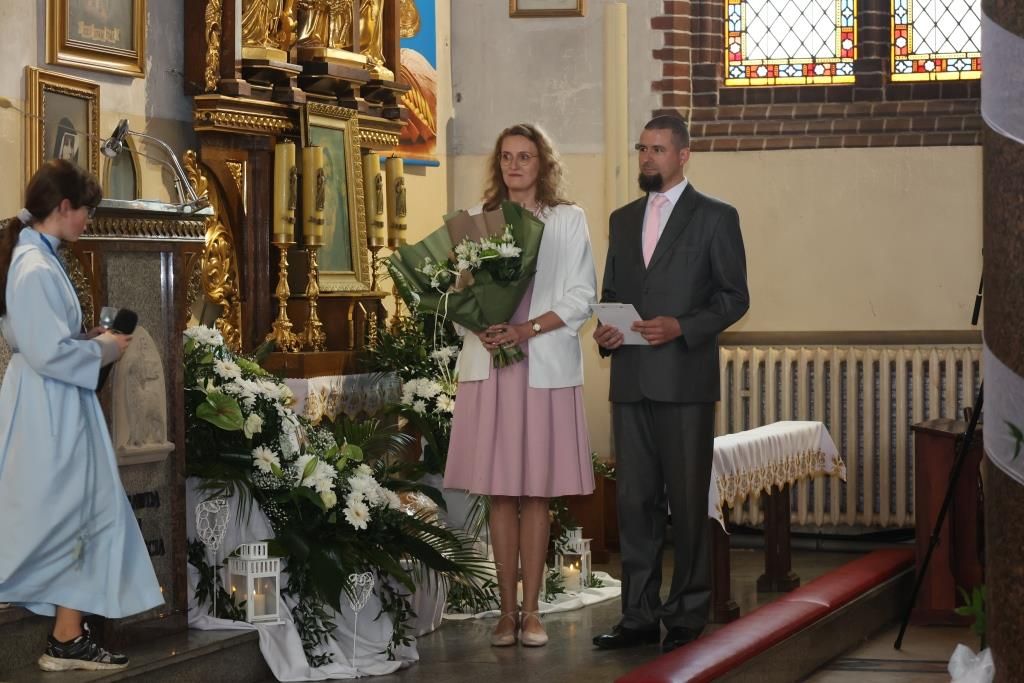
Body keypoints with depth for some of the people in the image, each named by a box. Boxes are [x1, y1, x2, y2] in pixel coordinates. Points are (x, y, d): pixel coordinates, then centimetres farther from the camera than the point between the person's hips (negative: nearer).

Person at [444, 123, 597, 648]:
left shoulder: (568, 220, 6)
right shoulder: (478, 218, 12)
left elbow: (581, 298, 0)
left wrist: (528, 329, -13)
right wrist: (481, 327, -9)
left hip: (545, 366, -2)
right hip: (488, 364, 2)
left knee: (536, 492, 0)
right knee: (499, 492, 2)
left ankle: (531, 610, 5)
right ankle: (507, 609, 8)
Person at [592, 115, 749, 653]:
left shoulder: (715, 217, 1)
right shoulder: (623, 220, 17)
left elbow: (734, 296, -2)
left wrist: (682, 327, -16)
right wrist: (605, 331, 0)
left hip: (685, 382, -5)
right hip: (630, 382, 5)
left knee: (687, 502, 0)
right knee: (635, 500, 6)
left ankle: (687, 617, 8)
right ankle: (639, 615, 11)